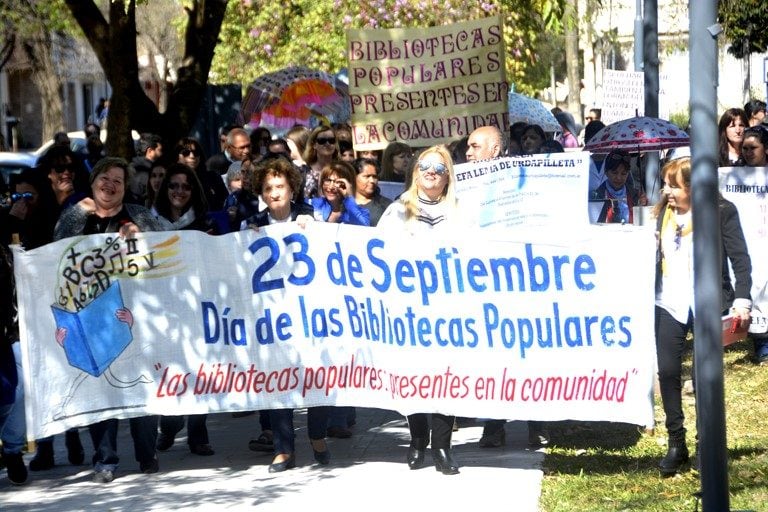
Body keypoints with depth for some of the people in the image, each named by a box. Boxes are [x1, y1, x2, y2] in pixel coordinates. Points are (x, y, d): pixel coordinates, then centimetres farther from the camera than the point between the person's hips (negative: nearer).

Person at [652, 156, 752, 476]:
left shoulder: (722, 212, -8)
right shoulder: (664, 212, 7)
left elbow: (740, 258, -9)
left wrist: (742, 300, -17)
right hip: (669, 305, 4)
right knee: (668, 371, -1)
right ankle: (676, 443, 10)